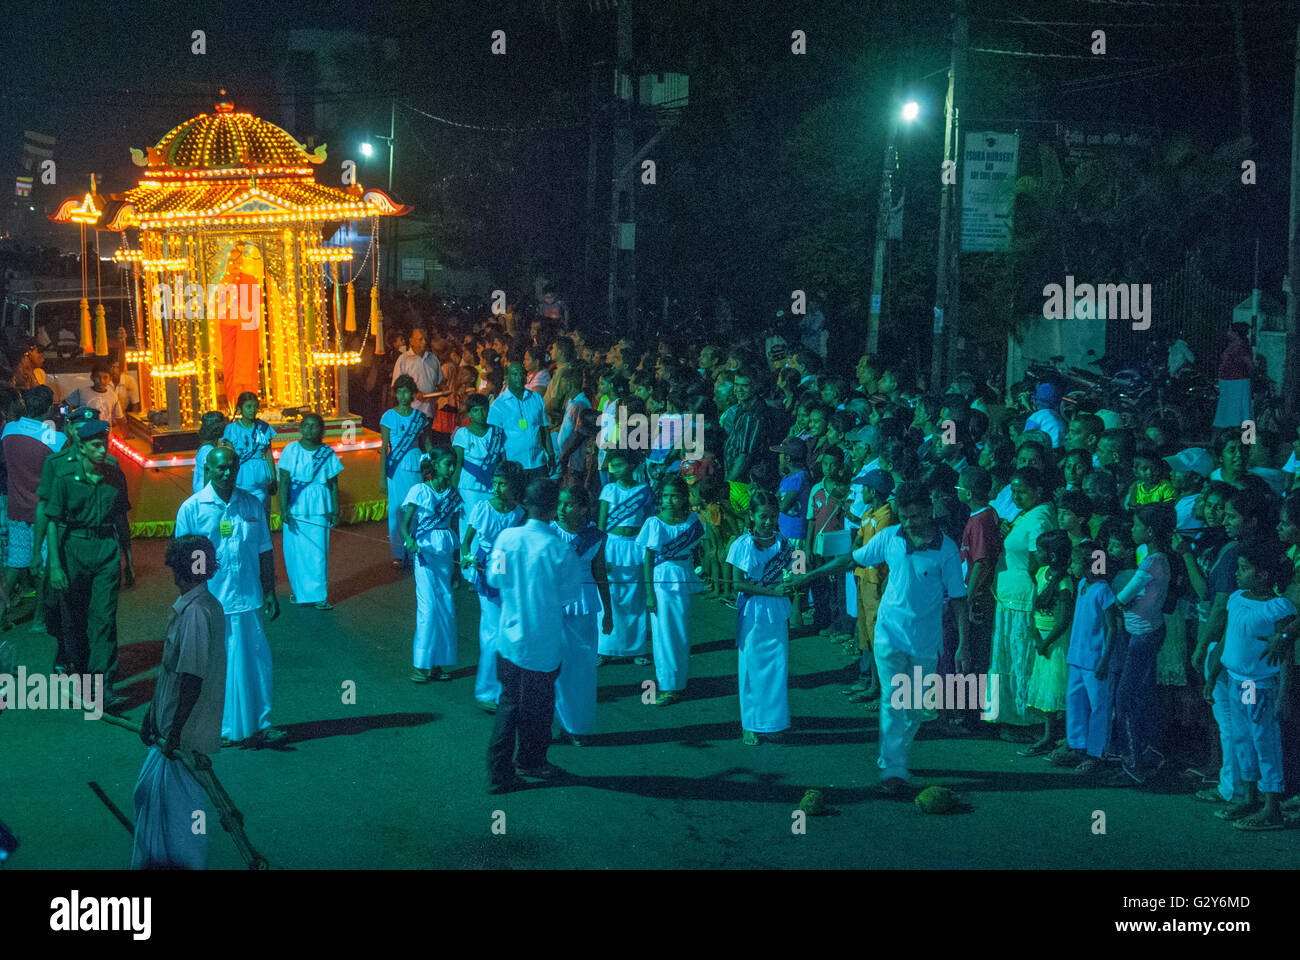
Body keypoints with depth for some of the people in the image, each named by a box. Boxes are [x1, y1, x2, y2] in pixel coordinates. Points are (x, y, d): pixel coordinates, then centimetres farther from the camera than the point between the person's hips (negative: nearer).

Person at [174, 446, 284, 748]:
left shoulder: (252, 505, 6)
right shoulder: (192, 508, -3)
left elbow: (264, 552, 13)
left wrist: (269, 592, 11)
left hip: (247, 599, 3)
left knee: (255, 661, 4)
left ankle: (255, 726, 14)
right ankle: (215, 729, 16)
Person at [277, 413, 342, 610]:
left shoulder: (327, 453, 3)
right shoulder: (292, 450, 0)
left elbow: (333, 485, 7)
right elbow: (284, 481, -3)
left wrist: (335, 512, 4)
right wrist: (284, 508, -10)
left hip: (319, 508, 0)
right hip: (295, 508, 0)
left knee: (318, 552, -1)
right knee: (295, 551, 5)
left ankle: (318, 596, 5)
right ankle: (299, 591, 22)